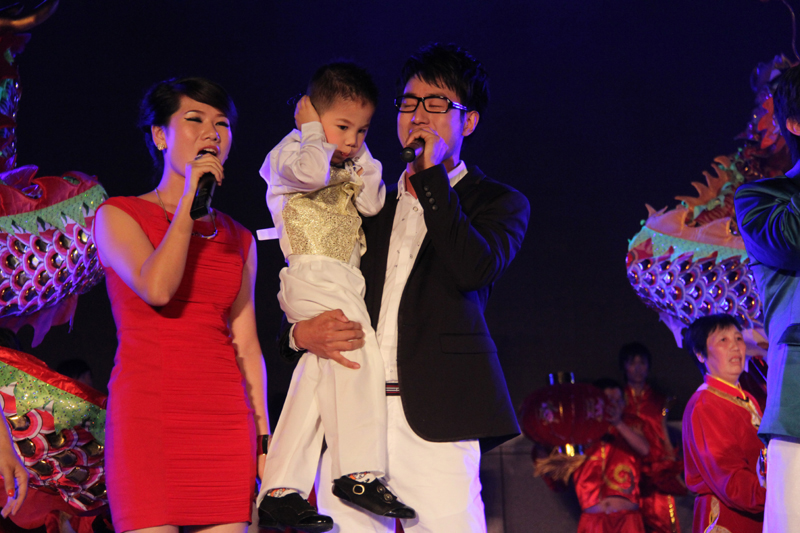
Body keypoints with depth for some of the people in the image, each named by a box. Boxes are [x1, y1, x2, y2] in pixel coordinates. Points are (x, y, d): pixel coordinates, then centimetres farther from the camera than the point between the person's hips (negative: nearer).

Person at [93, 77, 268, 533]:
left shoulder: (238, 239, 17)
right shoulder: (117, 216, 5)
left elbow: (247, 344, 16)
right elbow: (157, 289, -14)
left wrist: (263, 434, 9)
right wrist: (189, 200, -8)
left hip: (223, 418, 4)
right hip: (148, 408, -4)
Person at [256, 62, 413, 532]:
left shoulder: (346, 167, 26)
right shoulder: (289, 153, 0)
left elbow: (372, 204, 14)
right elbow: (313, 171, -23)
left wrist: (362, 154, 9)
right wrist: (313, 130, -7)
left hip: (342, 284, 9)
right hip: (314, 276, -9)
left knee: (315, 382, 6)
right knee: (359, 358, -22)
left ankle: (279, 494, 7)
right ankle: (359, 472, -22)